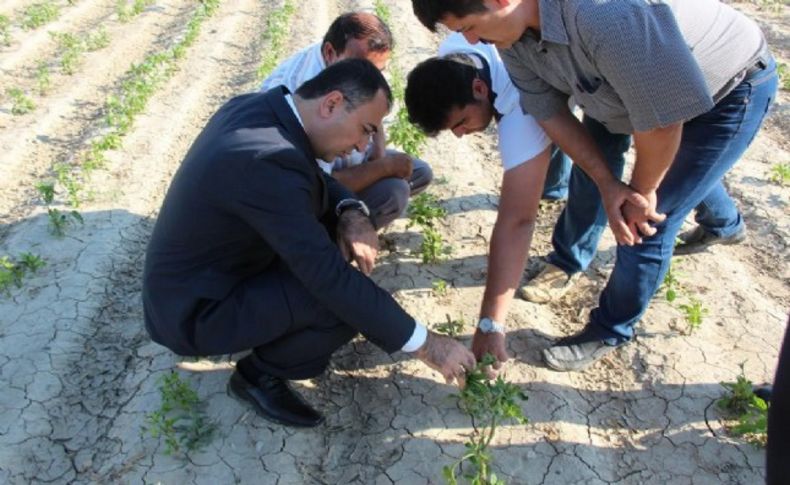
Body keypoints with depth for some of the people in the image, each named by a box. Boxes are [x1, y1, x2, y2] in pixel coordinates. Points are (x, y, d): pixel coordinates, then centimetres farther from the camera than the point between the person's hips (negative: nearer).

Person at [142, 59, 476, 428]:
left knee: (337, 217, 4)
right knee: (351, 300, -23)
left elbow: (313, 179, 10)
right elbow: (332, 279, -33)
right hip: (193, 310, -9)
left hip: (197, 271, 9)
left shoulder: (257, 106, -5)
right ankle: (260, 373, 2)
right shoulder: (267, 159, -34)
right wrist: (425, 345, -24)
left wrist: (352, 212, -13)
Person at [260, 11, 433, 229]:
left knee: (420, 173, 6)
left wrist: (380, 155, -11)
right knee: (391, 193, -26)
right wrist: (386, 166, -28)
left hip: (338, 155, 9)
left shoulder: (354, 58, -13)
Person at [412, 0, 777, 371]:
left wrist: (641, 193, -18)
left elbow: (662, 119, -35)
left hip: (730, 92, -7)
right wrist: (609, 185, -19)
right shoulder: (512, 33, -18)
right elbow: (551, 114, -11)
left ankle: (610, 333, 17)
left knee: (646, 224, -10)